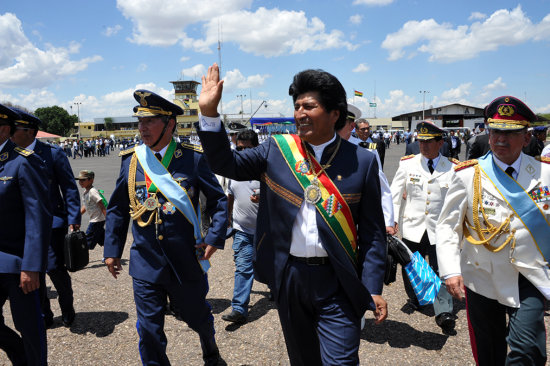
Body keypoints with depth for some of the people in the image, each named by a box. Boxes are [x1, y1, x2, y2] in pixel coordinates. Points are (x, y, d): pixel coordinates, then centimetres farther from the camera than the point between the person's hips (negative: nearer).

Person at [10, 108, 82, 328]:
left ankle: (67, 310, 23)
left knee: (55, 268, -3)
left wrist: (73, 220, -12)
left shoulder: (53, 153, -7)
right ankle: (44, 316, 28)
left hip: (51, 221, -4)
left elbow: (70, 188, -6)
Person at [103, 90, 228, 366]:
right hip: (146, 263, 1)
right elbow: (117, 209, 9)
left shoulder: (192, 159, -8)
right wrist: (111, 249, 6)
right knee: (149, 330, 7)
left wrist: (214, 239, -11)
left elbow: (219, 201, -2)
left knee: (197, 316, 19)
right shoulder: (130, 160, 0)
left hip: (186, 262, -1)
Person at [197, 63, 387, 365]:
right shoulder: (276, 150, 0)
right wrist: (209, 112, -12)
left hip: (337, 284, -2)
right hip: (288, 277, 3)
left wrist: (372, 290, -8)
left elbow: (372, 233, -4)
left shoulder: (362, 162, -6)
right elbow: (226, 164, -1)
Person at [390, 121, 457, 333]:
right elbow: (394, 196, -1)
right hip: (412, 228, 1)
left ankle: (444, 313, 5)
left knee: (441, 270, -4)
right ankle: (414, 298, 37)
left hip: (439, 230, -1)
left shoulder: (453, 168, -1)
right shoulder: (407, 164, 0)